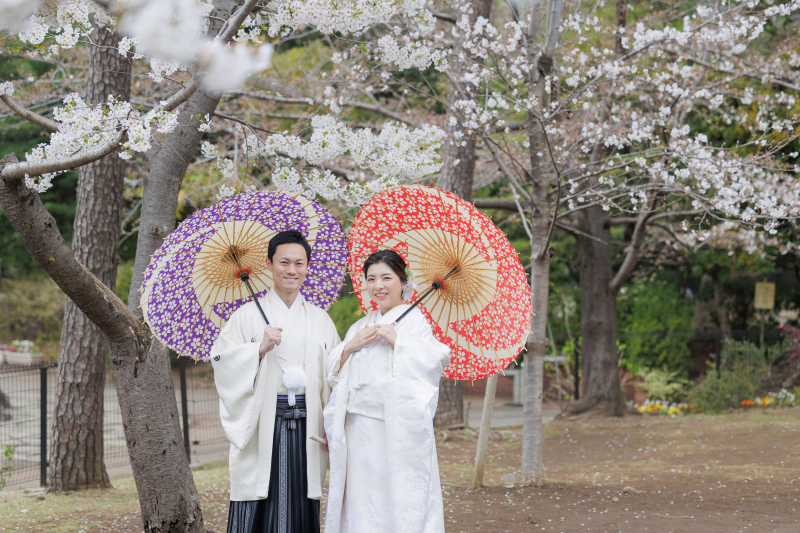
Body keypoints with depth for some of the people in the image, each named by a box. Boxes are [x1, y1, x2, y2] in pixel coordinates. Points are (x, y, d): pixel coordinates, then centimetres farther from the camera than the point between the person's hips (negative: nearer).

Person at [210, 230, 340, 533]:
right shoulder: (249, 315, 5)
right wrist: (260, 349, -17)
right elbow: (221, 360, -4)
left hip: (306, 428, 2)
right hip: (262, 426, -2)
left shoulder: (321, 320, 13)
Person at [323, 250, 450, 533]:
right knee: (361, 499, 3)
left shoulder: (415, 320, 2)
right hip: (359, 430, 6)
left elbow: (435, 361, -12)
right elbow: (334, 373, 15)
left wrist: (396, 340, -13)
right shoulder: (361, 326, 20)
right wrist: (350, 348, -1)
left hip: (399, 430, -6)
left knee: (400, 499, -9)